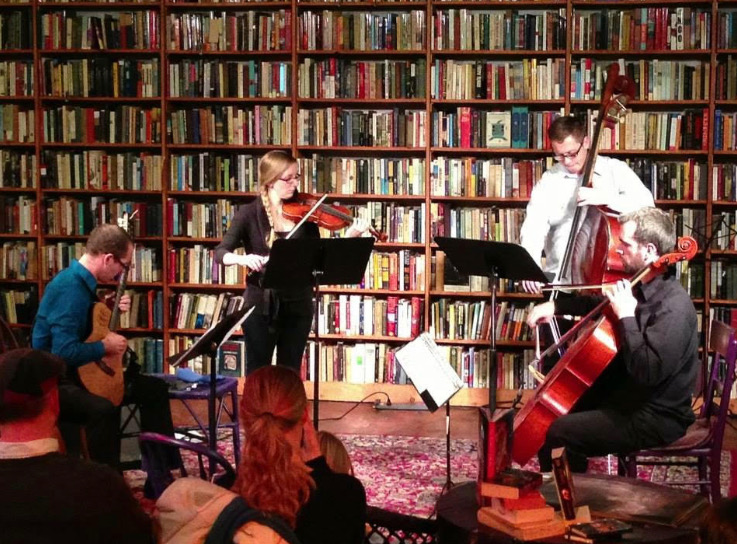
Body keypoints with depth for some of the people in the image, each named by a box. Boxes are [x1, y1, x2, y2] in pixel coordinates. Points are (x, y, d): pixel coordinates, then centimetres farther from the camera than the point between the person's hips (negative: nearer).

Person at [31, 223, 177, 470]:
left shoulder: (84, 281, 5)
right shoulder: (70, 288, -26)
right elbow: (64, 353, -35)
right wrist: (106, 347, -20)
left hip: (83, 371, 10)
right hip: (55, 381, -10)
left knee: (155, 388, 11)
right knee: (103, 409, -39)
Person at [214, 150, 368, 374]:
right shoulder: (250, 213, -6)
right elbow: (220, 252, -13)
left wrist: (350, 236, -15)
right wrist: (242, 259, -34)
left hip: (297, 305, 2)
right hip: (261, 304, -2)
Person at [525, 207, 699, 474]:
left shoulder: (674, 306, -24)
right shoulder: (643, 287, 6)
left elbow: (647, 372, -35)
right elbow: (600, 304, 26)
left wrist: (626, 317, -27)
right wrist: (556, 306, 14)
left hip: (656, 418, -10)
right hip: (628, 398, 10)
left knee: (549, 431, -17)